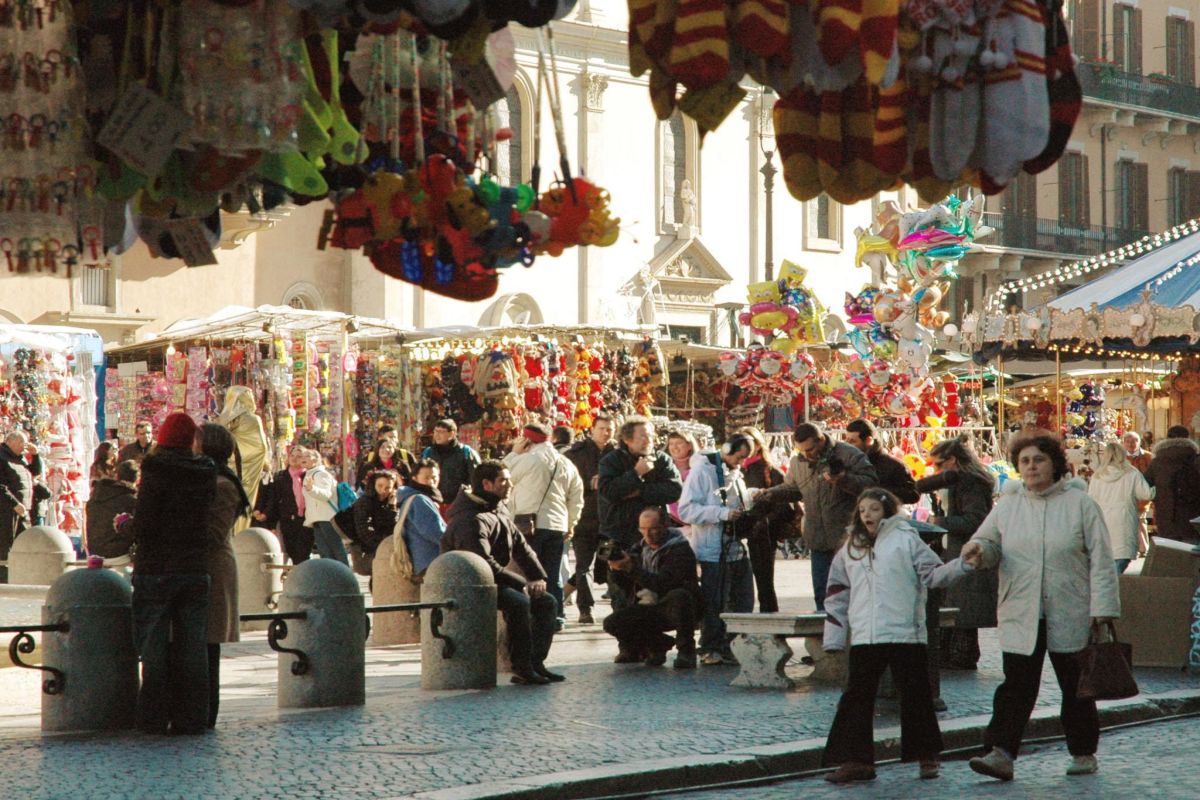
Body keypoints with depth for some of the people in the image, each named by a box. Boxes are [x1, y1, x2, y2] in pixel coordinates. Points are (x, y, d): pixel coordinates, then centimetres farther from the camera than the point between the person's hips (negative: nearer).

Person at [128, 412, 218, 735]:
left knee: (154, 648, 3)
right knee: (193, 648, 7)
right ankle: (192, 717, 7)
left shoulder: (156, 471, -11)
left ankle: (155, 718, 4)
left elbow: (143, 525, -14)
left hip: (156, 570, -4)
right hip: (196, 570, 4)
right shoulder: (205, 475, 4)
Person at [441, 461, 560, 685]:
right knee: (519, 602, -31)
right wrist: (523, 583, -21)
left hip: (495, 582, 10)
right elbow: (484, 564, -27)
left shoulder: (500, 514, 13)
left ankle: (536, 663, 0)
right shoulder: (470, 520, -21)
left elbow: (521, 546, 17)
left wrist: (538, 576, 1)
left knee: (546, 601, 0)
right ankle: (522, 669, -25)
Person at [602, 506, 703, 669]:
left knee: (679, 596, -39)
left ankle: (686, 650, -17)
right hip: (649, 609, 6)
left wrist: (632, 569, -36)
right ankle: (657, 645, 9)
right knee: (612, 623, -14)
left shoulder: (680, 550, -15)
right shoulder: (640, 549, 8)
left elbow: (662, 584, -28)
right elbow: (622, 584, 9)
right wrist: (615, 568, -14)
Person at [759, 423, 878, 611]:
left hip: (846, 539, -5)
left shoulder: (849, 455, -11)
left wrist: (844, 479, -28)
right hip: (818, 539, 5)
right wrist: (770, 494, 2)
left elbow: (871, 483, -13)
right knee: (821, 593, 9)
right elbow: (791, 488, 21)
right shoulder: (797, 462, 6)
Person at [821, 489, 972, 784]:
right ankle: (855, 760, 5)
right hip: (864, 638, 4)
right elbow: (837, 594, 16)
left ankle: (926, 756, 16)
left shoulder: (906, 539, 2)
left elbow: (933, 574, -2)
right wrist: (833, 639, 13)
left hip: (906, 634, -4)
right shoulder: (850, 549, 15)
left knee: (915, 696, 5)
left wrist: (962, 565, -20)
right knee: (856, 698, 1)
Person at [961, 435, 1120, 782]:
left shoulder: (1080, 503, -1)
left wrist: (1102, 607, -10)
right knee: (1016, 686, -5)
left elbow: (1100, 558, -3)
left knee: (1076, 687, 9)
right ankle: (1001, 753, -12)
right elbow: (989, 542, 12)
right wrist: (979, 551, -14)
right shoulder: (1007, 506, 8)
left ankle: (1083, 752, 21)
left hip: (1071, 616, -2)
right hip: (1020, 616, 2)